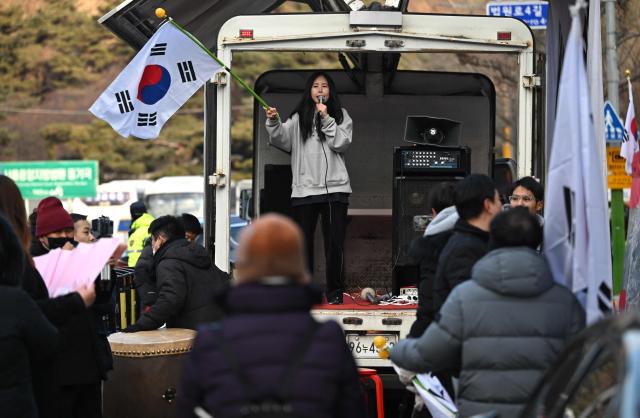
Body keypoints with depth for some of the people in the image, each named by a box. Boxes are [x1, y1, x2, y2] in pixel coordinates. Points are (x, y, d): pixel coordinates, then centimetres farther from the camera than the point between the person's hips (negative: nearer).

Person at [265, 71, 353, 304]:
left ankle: (335, 292, 7)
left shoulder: (340, 115, 10)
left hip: (334, 188, -1)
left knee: (334, 243, -1)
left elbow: (341, 143, -4)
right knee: (303, 243, 4)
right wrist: (273, 122, -21)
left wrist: (326, 118, -11)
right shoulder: (299, 117, 12)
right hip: (304, 189, 1)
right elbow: (282, 139, -2)